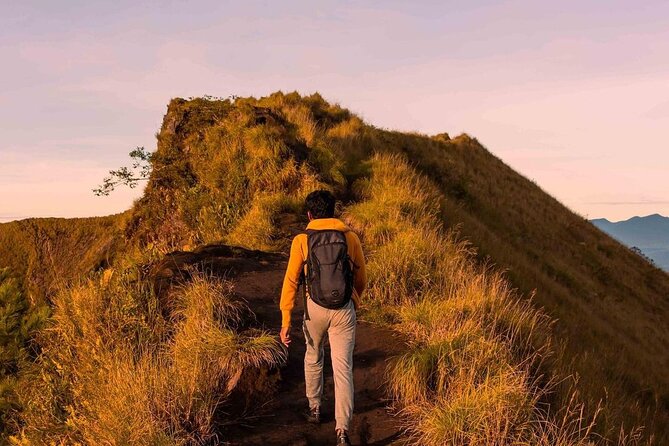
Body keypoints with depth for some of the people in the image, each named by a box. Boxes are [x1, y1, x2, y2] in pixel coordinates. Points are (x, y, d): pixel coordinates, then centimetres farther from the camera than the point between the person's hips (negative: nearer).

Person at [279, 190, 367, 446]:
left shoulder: (302, 241, -4)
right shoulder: (351, 238, 0)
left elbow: (291, 282, -7)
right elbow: (361, 278, 10)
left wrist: (285, 321, -3)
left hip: (315, 309, 0)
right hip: (344, 310, 0)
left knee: (313, 358, 26)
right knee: (343, 369, 2)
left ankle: (314, 409, 40)